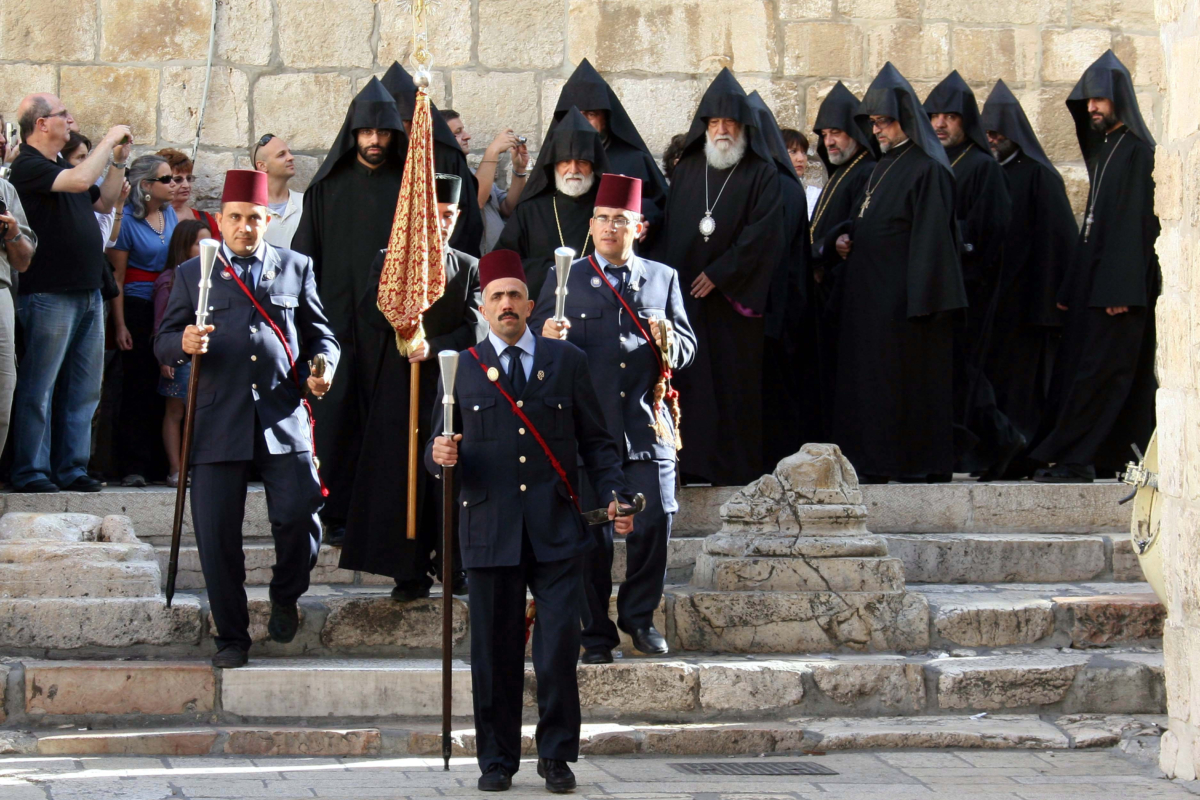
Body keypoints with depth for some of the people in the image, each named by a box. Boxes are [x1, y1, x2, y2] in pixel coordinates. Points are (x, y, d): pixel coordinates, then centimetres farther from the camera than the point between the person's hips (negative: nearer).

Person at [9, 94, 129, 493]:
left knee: (83, 389, 9)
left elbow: (104, 202, 28)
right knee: (38, 388, -4)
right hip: (49, 295, -9)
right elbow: (81, 179, -24)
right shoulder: (28, 167, -10)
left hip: (87, 294, 9)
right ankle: (31, 472, -1)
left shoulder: (60, 167, 18)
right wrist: (109, 140, -11)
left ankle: (71, 468, 13)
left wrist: (118, 160, 16)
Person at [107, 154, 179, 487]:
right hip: (137, 307, -5)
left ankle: (159, 461, 8)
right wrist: (120, 325, -13)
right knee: (138, 388, -5)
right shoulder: (127, 220, -8)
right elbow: (116, 275, -9)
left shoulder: (170, 214, 10)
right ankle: (133, 467, -2)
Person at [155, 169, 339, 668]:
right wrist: (184, 344, -14)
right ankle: (231, 638, 13)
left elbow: (319, 333, 17)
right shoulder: (193, 274, 13)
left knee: (300, 515, -12)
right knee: (217, 535, -1)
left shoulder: (296, 269, 15)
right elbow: (164, 344, 9)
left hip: (283, 419, 0)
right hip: (218, 422, 0)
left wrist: (323, 367, -4)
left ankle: (285, 596, 19)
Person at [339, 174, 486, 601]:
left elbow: (475, 328, -2)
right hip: (401, 387, 0)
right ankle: (411, 572, 4)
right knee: (402, 480, -1)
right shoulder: (389, 261, 9)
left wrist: (433, 347, -17)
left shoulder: (470, 269, 10)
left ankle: (455, 566, 13)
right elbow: (370, 312, -4)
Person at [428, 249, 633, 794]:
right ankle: (497, 760, 13)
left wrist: (615, 496, -1)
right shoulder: (461, 368, 10)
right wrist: (441, 456, -14)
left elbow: (596, 441, 12)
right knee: (495, 654, 2)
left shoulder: (567, 361, 11)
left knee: (559, 649, -6)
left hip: (555, 529, 0)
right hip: (490, 533, 0)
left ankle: (557, 756, 8)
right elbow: (438, 449, 10)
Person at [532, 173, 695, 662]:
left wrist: (668, 340, -9)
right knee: (591, 534, 0)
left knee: (655, 520, -8)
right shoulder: (564, 279, 12)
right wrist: (547, 339, -15)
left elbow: (687, 350, 14)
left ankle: (639, 615, 13)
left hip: (646, 425, 1)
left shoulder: (663, 278, 16)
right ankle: (596, 634, 10)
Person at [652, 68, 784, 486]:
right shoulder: (687, 169, 12)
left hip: (733, 295, -3)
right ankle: (691, 461, 3)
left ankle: (732, 464, 3)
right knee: (689, 380, 0)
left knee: (732, 383, -2)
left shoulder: (761, 174, 0)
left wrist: (719, 273, -12)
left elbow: (763, 233, -9)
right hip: (684, 294, 3)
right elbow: (669, 227, 12)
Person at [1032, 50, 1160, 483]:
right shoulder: (1103, 149, 18)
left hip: (1118, 282, -9)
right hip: (1091, 279, 9)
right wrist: (1070, 287, 18)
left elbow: (1137, 222, -16)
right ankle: (1109, 458, 9)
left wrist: (1122, 289, -22)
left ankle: (1073, 459, -11)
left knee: (1097, 371, -10)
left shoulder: (1137, 152, -10)